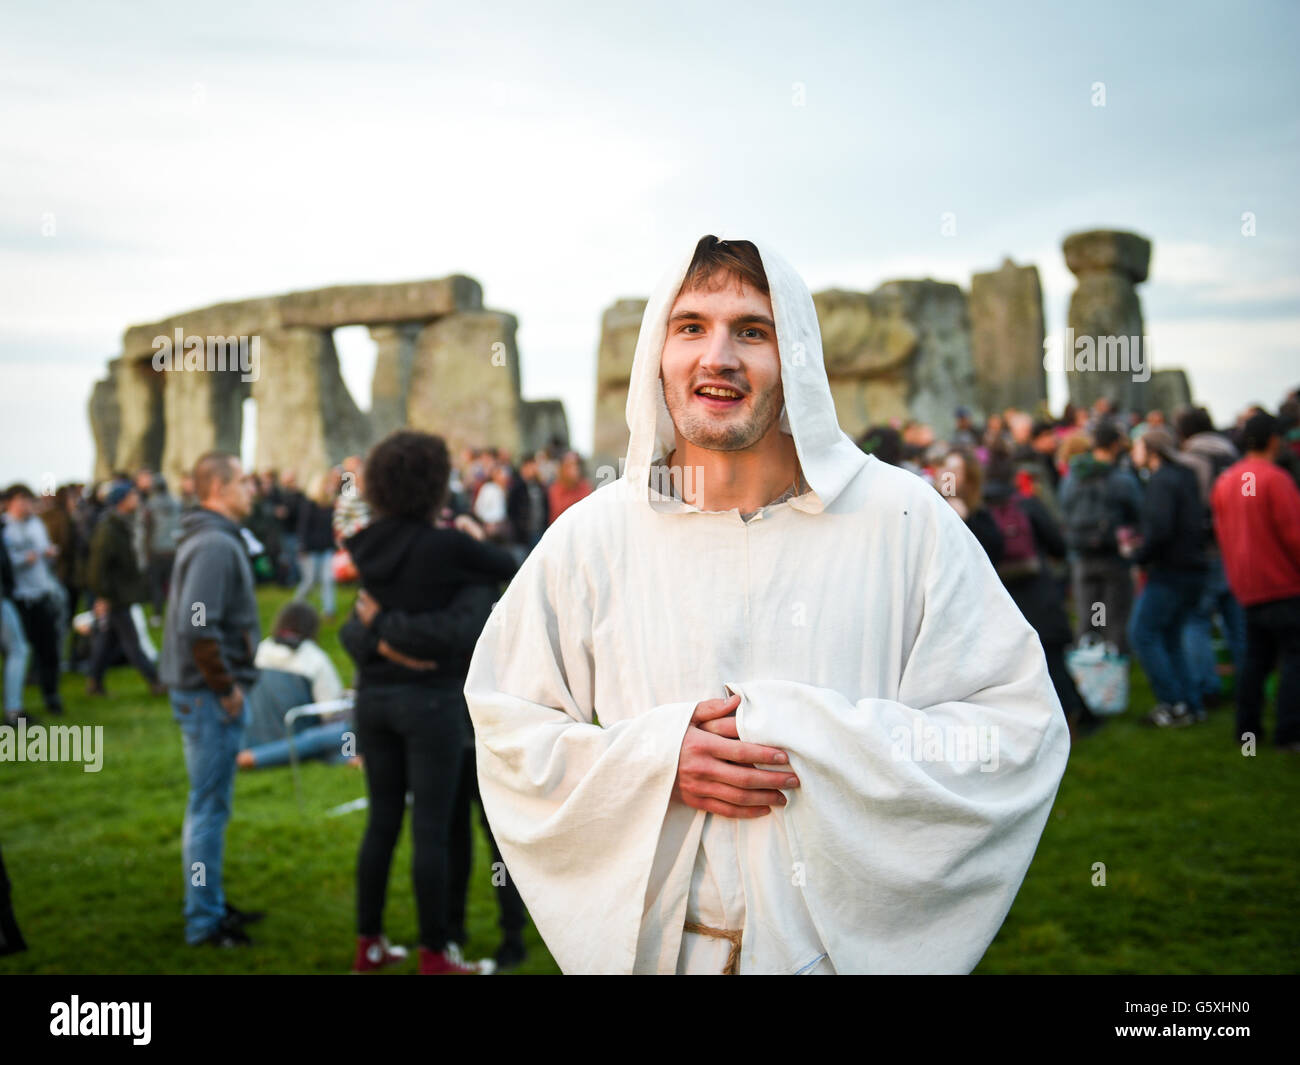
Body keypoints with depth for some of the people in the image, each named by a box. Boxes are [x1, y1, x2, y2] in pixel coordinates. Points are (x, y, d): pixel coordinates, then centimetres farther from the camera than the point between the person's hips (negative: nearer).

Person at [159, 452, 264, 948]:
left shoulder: (210, 539, 13)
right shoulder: (215, 545, -19)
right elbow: (198, 627, -27)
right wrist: (224, 687, -18)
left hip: (206, 692, 10)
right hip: (211, 696, -10)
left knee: (212, 804, 18)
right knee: (209, 807, -1)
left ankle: (212, 904, 29)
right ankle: (203, 921, 8)